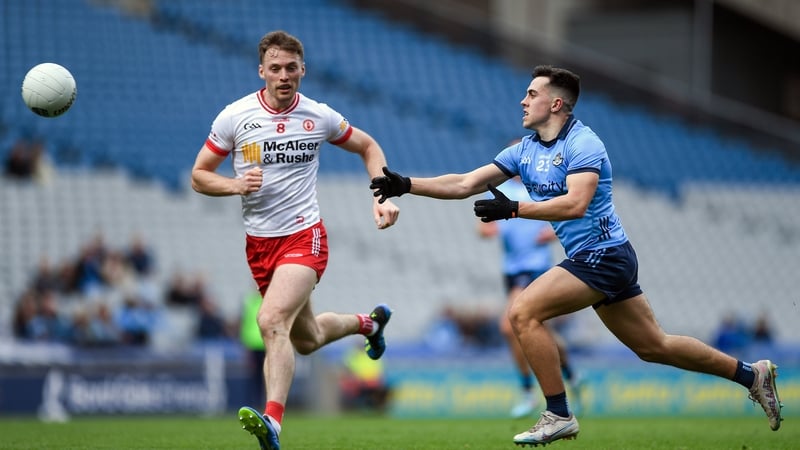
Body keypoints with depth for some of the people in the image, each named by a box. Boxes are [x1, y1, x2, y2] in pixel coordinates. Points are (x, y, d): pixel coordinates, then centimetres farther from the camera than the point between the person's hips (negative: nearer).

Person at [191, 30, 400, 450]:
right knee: (306, 339, 18)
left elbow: (369, 147, 14)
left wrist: (382, 198, 0)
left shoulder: (319, 117, -3)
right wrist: (237, 185, -18)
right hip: (259, 242, 4)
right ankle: (368, 322, 50)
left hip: (304, 237, -4)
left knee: (272, 321, -28)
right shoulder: (235, 117, -4)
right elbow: (199, 175, 2)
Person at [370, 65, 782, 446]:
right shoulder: (525, 150, 10)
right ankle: (752, 375, 26)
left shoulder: (582, 144, -14)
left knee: (523, 313, -17)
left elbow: (575, 204, -30)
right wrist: (406, 185, -1)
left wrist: (513, 209, -33)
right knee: (653, 346, 14)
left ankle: (558, 416, -10)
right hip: (600, 260, 9)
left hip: (602, 255, -9)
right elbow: (464, 184, 8)